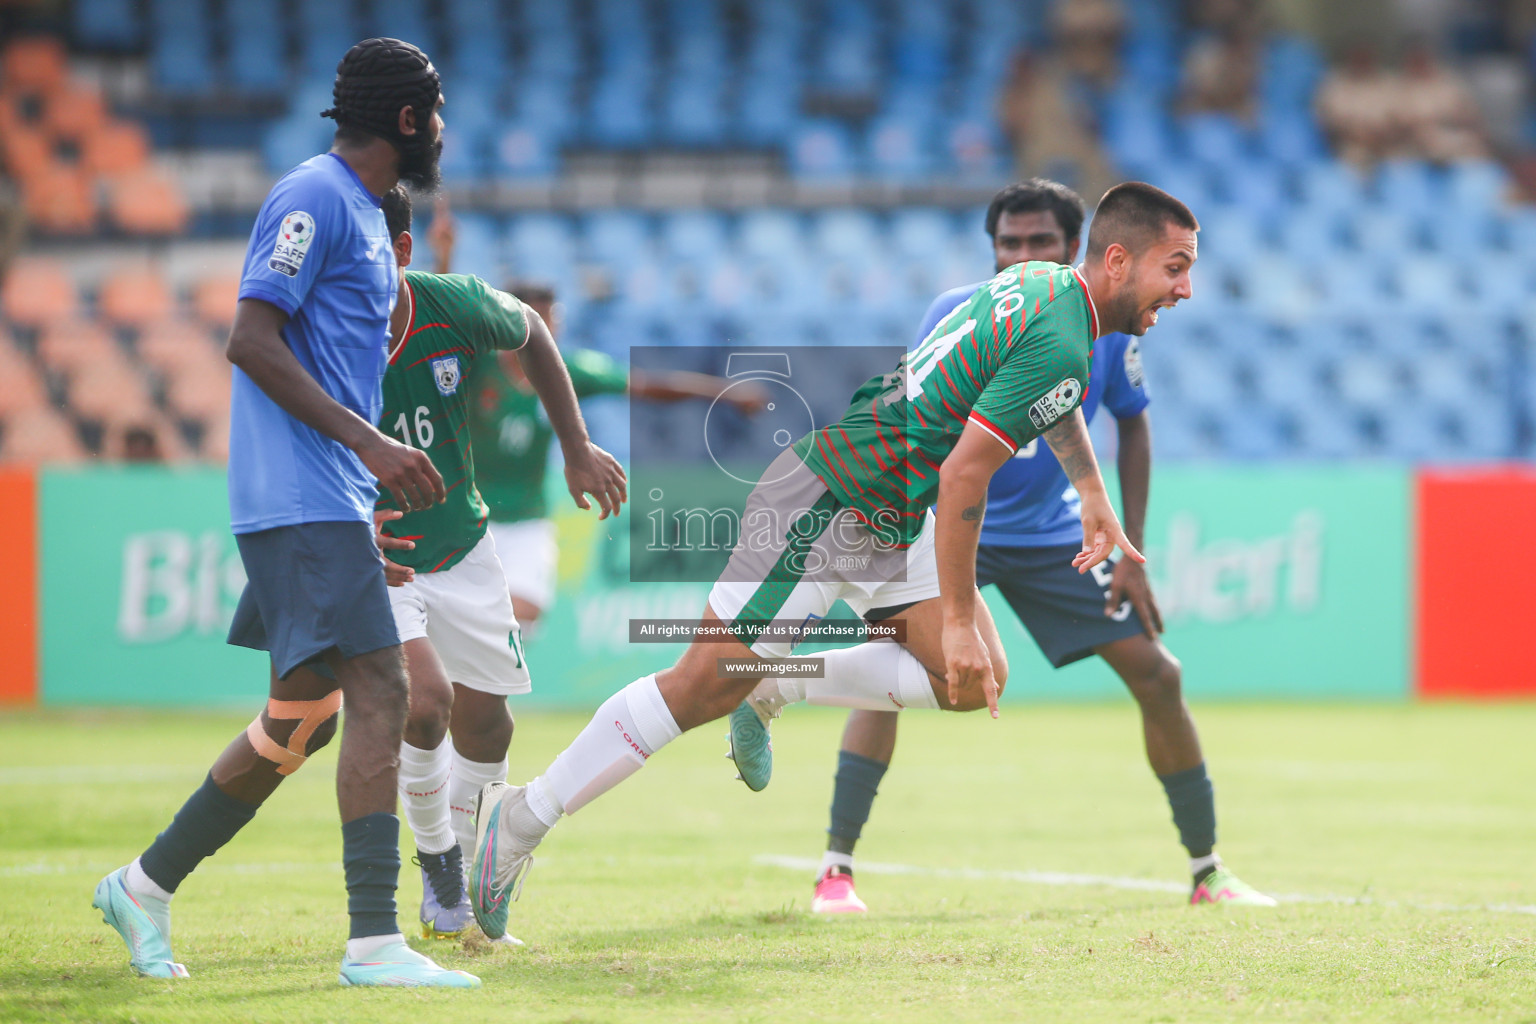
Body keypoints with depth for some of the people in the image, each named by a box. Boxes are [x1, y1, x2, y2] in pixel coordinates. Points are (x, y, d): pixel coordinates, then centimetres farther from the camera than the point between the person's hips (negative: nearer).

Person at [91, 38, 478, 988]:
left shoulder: (360, 211, 20)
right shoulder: (313, 198, -11)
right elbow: (252, 340, -19)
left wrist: (374, 475, 26)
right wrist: (367, 442, -23)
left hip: (326, 505, 10)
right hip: (303, 503, -10)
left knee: (304, 715, 13)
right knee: (380, 694, -15)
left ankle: (146, 885, 23)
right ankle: (375, 940, -18)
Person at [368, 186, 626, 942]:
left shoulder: (456, 308, -18)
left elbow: (527, 331, 6)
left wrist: (576, 448, 8)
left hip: (462, 549, 4)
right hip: (372, 561, -3)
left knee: (483, 722, 8)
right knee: (424, 701, -24)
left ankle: (465, 883, 34)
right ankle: (435, 859, 3)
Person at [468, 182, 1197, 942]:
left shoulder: (1044, 283, 6)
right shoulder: (1057, 345, -23)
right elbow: (961, 480, -24)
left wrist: (1092, 496, 35)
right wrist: (958, 621, -19)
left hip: (895, 523, 10)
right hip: (829, 502, -10)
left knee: (975, 681, 2)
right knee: (708, 684, -8)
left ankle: (779, 688, 14)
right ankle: (521, 818, -1)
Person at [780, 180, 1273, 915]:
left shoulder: (1106, 323, -11)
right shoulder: (955, 318, -17)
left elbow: (1132, 425, 4)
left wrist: (1132, 554, 1)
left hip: (1055, 534, 3)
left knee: (1157, 674, -3)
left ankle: (1207, 871, 12)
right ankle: (835, 868, -17)